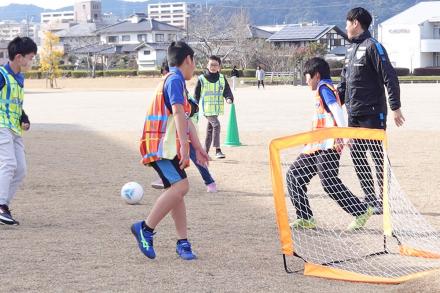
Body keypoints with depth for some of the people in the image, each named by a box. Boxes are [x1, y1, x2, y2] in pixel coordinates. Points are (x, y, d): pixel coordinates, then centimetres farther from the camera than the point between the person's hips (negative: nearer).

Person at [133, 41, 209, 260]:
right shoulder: (175, 80, -10)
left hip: (168, 147, 10)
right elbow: (178, 112, -22)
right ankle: (145, 229, -13)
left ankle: (182, 243, 7)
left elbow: (185, 119, 28)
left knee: (176, 189, 6)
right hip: (162, 146, -10)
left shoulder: (174, 80, 23)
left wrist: (198, 148, 31)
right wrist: (184, 145, -29)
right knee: (180, 186, -20)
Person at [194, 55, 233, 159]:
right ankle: (217, 150, -20)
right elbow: (196, 94, 2)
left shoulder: (222, 78, 6)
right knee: (216, 125, -21)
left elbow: (227, 91, 3)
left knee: (210, 129, 13)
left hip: (217, 109, 5)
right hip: (206, 108, -5)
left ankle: (205, 152, 23)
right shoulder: (202, 78, -4)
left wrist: (229, 98, -18)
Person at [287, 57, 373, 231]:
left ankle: (361, 211, -1)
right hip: (317, 147, 11)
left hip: (327, 146, -11)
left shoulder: (323, 87, -6)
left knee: (329, 184, -13)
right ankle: (305, 218, 8)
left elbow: (336, 110, -20)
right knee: (293, 176, 8)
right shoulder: (325, 88, 23)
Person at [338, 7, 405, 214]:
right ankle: (370, 199, 20)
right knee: (357, 155, 11)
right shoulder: (351, 49, 14)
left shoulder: (372, 46, -12)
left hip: (372, 113, -9)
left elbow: (390, 77, -16)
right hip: (353, 114, 9)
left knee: (377, 155, -4)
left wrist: (395, 107, -18)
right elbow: (344, 81, 22)